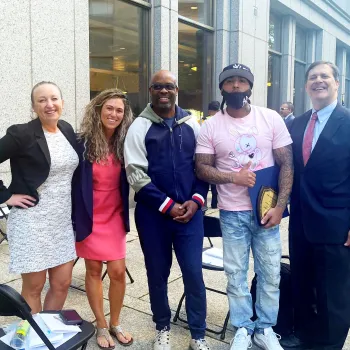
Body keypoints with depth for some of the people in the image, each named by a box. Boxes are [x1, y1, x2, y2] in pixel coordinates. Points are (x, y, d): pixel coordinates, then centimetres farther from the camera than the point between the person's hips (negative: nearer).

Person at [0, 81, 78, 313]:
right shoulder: (21, 134, -12)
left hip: (63, 219, 6)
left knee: (62, 283, 12)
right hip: (32, 220, -6)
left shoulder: (68, 130, 6)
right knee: (34, 287, 7)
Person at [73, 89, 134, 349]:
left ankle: (115, 324, 26)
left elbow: (128, 180, 5)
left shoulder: (124, 144, -3)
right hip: (90, 217, -2)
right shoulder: (83, 143, -12)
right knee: (94, 271, 9)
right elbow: (74, 183, -9)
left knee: (118, 271, 3)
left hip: (115, 216, 2)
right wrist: (75, 220, -10)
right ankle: (101, 326, 27)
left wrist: (125, 214, -4)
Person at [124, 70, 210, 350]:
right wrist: (167, 205, -12)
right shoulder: (140, 127, -2)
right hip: (153, 214, -1)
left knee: (194, 273, 4)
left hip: (189, 211, 2)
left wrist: (196, 200, -7)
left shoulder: (191, 124, 7)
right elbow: (136, 174, -8)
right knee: (158, 273, 12)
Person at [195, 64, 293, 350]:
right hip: (232, 213, 0)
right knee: (236, 274, 10)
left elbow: (286, 163, -2)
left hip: (267, 210, 1)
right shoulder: (211, 127, -1)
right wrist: (233, 177, -17)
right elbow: (202, 168, -2)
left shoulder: (271, 119, -2)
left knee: (270, 273, 10)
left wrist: (280, 206, -10)